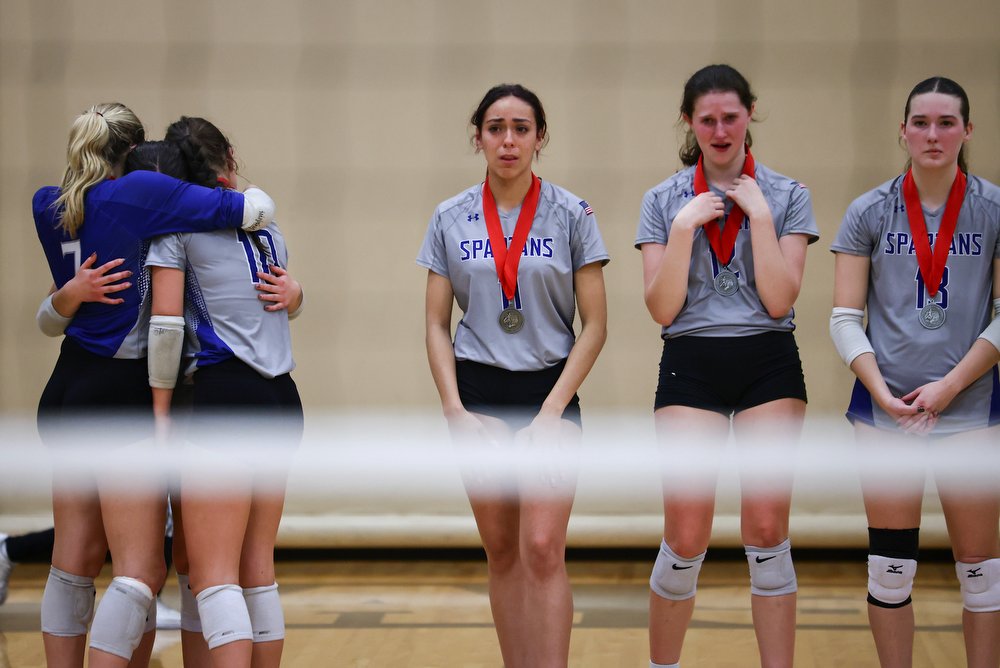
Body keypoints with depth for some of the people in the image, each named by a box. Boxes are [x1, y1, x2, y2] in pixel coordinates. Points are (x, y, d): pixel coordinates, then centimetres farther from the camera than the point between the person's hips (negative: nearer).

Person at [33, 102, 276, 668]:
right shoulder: (139, 191, -10)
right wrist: (249, 197, 12)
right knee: (140, 572, -7)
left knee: (75, 559, 13)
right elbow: (257, 209, -10)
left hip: (71, 388, 7)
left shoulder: (48, 205, 7)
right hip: (121, 394, -7)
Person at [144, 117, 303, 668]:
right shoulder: (265, 221, 18)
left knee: (213, 576, -10)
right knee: (257, 567, 11)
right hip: (282, 400, 7)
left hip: (225, 396, -7)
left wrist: (160, 405, -5)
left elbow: (166, 322, -9)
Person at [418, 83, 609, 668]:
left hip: (549, 391, -2)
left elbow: (594, 325, -2)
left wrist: (551, 410, -10)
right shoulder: (450, 220, 5)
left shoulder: (572, 215, -1)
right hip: (478, 392, 2)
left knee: (543, 550, -14)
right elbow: (437, 324, 7)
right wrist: (454, 408, -5)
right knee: (501, 550, 5)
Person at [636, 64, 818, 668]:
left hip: (769, 368, 0)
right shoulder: (664, 201, 6)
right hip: (691, 368, 0)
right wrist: (685, 227, -10)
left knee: (767, 532, -2)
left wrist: (759, 215, -10)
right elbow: (662, 309, -2)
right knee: (686, 538, -3)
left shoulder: (787, 196, 4)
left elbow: (779, 300, -6)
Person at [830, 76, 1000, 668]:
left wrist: (948, 386, -9)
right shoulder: (870, 213, 3)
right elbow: (845, 318, 2)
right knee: (891, 565, 4)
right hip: (886, 407, 1)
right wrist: (882, 392, -10)